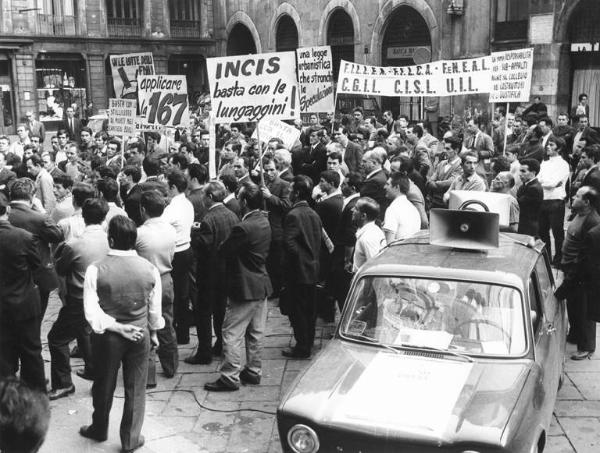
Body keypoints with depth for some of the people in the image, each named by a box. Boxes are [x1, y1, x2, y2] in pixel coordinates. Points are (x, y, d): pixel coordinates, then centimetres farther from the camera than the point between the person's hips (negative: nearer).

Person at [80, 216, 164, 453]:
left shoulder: (96, 269, -16)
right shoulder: (149, 269, -10)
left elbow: (91, 309, -18)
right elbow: (155, 308, 0)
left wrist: (115, 327, -15)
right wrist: (154, 332, 14)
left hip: (107, 336, 0)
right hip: (140, 335, 1)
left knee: (104, 386, 20)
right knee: (135, 388, 13)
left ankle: (99, 430, 41)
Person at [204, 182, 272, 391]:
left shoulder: (243, 228, -24)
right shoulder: (264, 222, 5)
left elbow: (224, 252, -18)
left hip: (245, 288, -9)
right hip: (261, 284, 9)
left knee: (232, 334, 0)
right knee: (256, 333, 17)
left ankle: (229, 377, 5)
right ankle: (253, 371, 27)